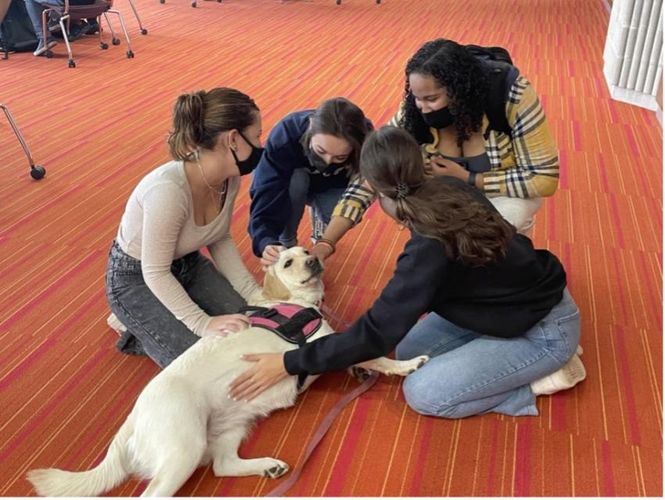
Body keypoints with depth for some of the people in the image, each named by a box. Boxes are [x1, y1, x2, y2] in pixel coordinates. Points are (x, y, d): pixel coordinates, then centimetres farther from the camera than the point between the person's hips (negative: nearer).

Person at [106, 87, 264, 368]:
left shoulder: (230, 178, -14)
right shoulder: (169, 190, -37)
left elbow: (220, 241, 0)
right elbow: (155, 274, -27)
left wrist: (255, 296, -7)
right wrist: (204, 324, -27)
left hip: (187, 264, 7)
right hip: (135, 278, -7)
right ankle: (134, 327, 8)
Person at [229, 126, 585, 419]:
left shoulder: (430, 248, -33)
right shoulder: (451, 190, -11)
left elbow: (377, 333, -27)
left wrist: (288, 364, -21)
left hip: (545, 332, -8)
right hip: (518, 302, 8)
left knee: (422, 392, -9)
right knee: (408, 349, 7)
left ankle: (543, 374, 1)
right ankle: (529, 364, 12)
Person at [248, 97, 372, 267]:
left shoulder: (365, 139, -34)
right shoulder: (286, 133, -40)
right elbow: (266, 193, -43)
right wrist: (267, 243, -60)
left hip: (331, 187, 2)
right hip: (289, 181, -2)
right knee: (296, 180, -35)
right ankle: (286, 243, -9)